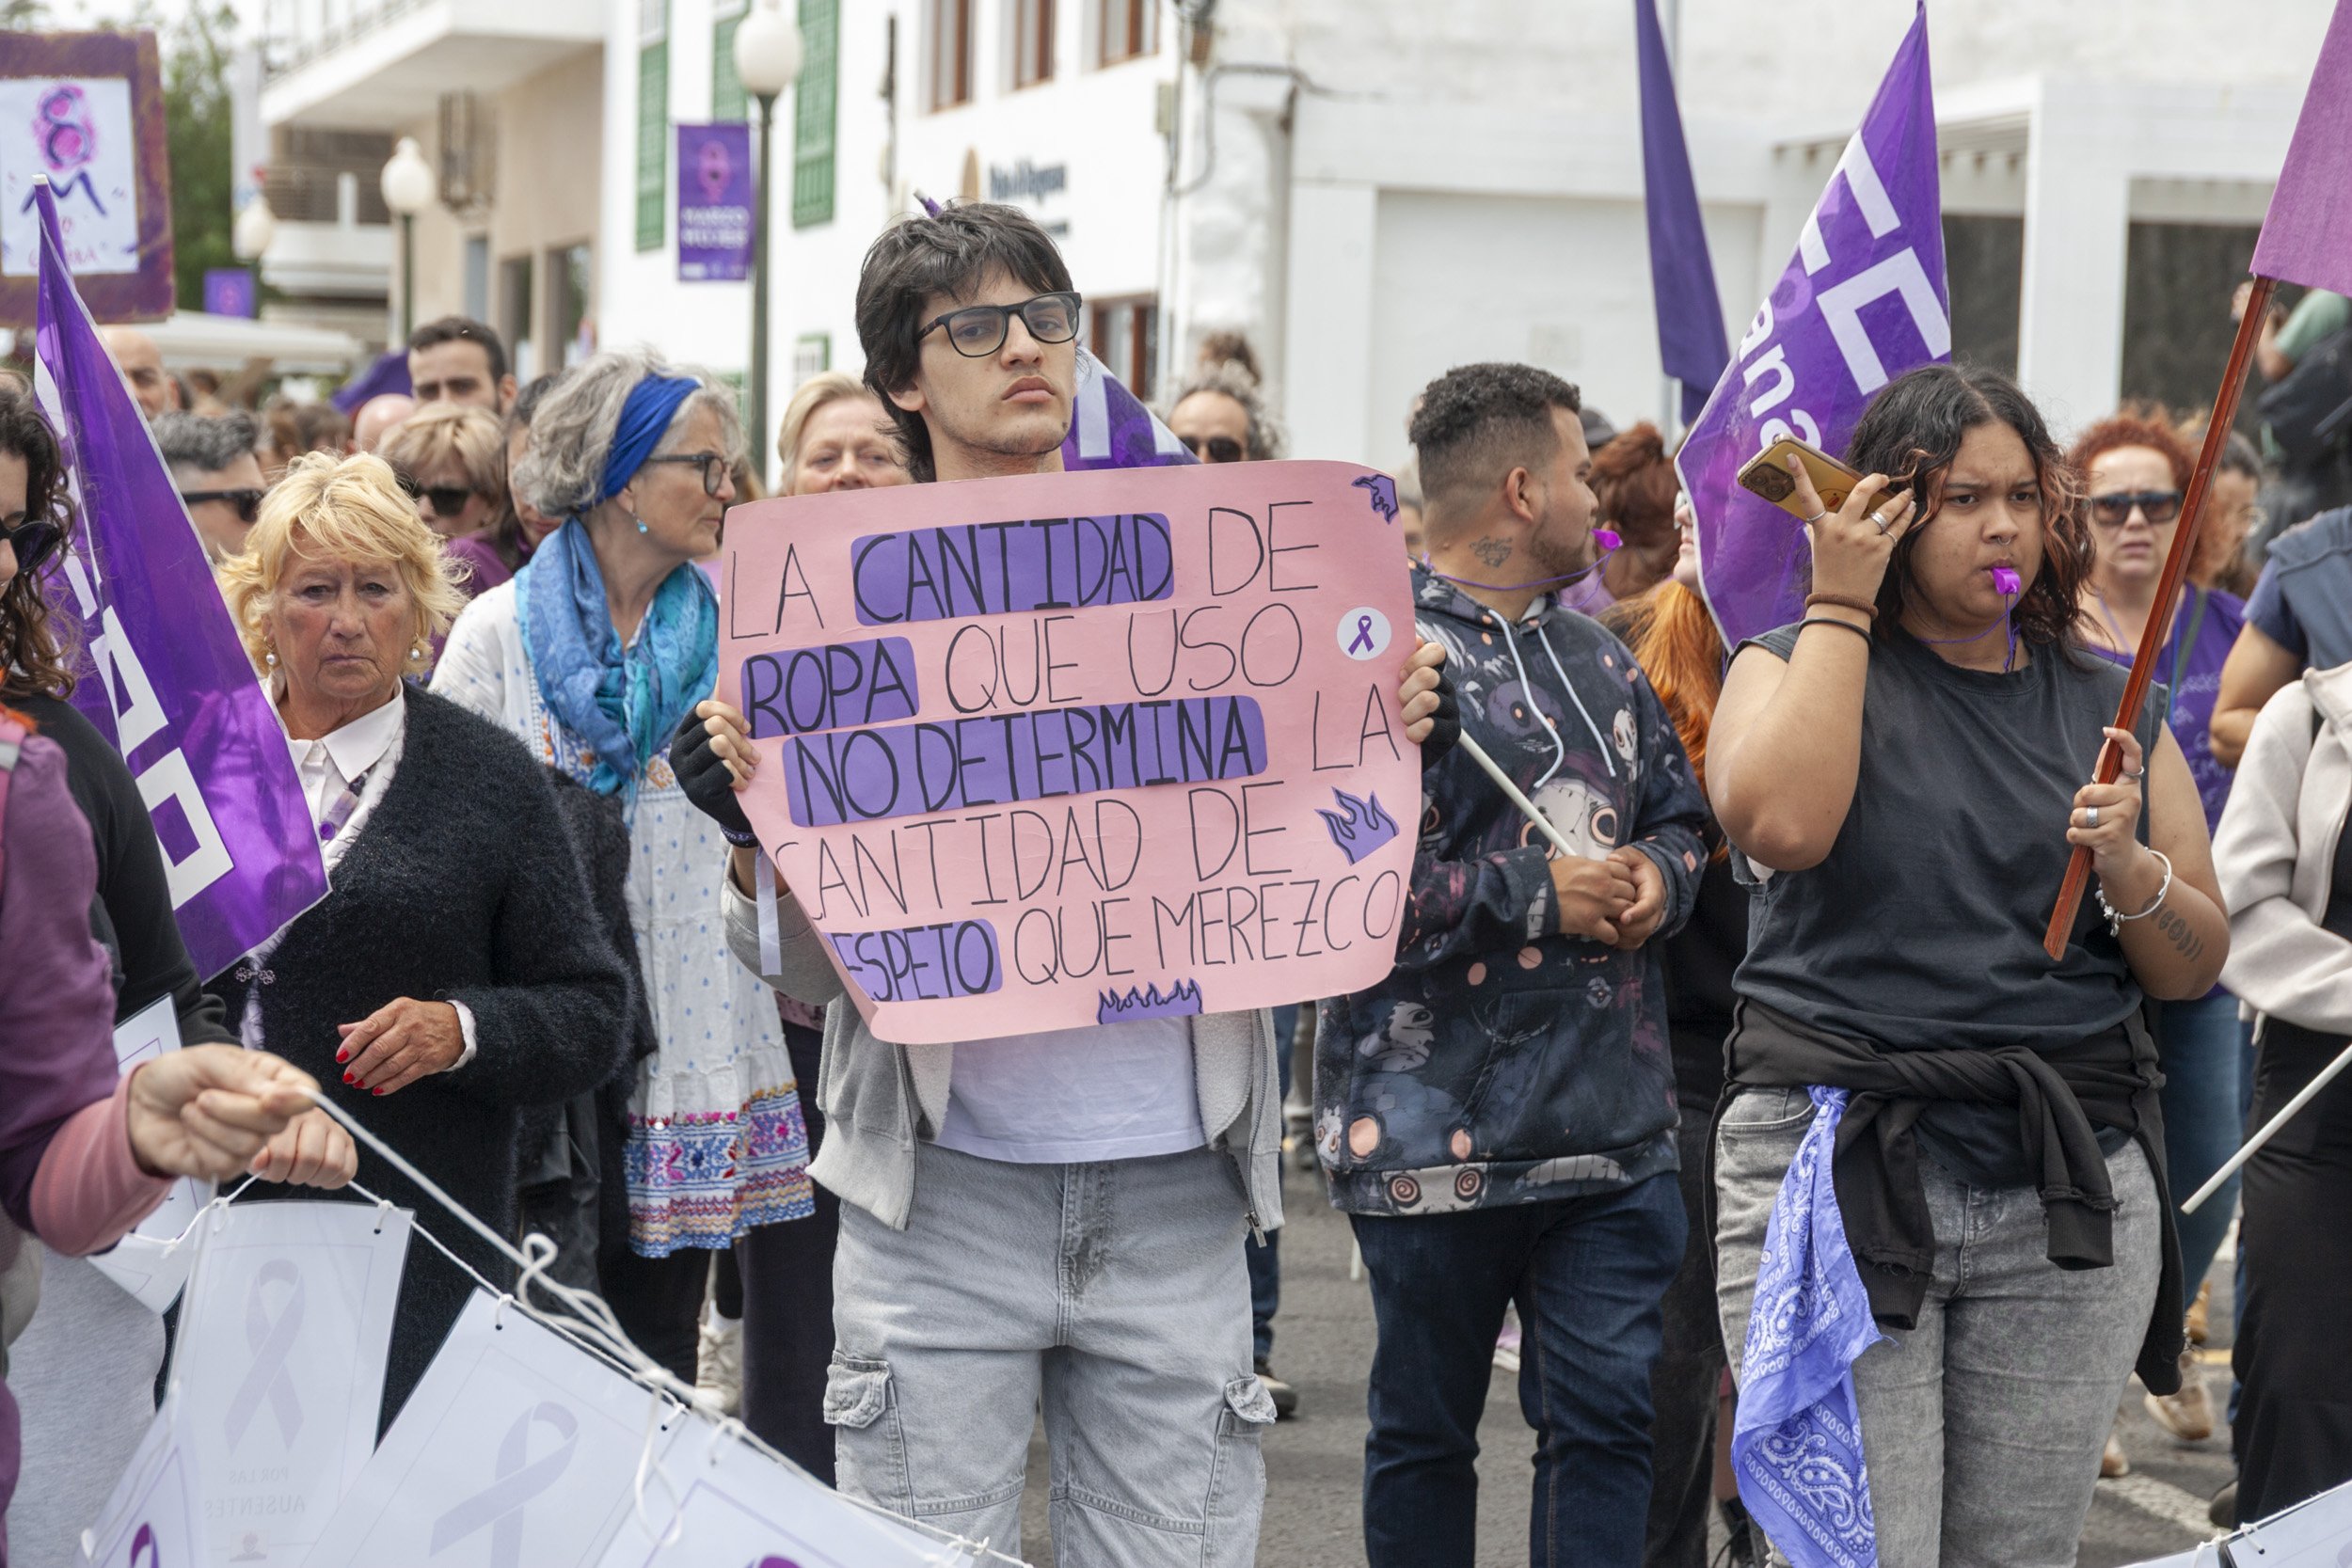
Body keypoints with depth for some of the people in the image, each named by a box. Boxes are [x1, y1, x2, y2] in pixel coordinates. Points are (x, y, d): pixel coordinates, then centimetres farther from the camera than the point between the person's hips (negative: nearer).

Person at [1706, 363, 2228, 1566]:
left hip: (2068, 1192, 3)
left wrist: (2127, 866, -9)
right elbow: (1781, 823, -18)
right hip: (1835, 1166, -3)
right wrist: (1839, 604, -8)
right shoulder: (1798, 666, 6)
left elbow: (2194, 969, 12)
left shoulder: (2106, 708, 14)